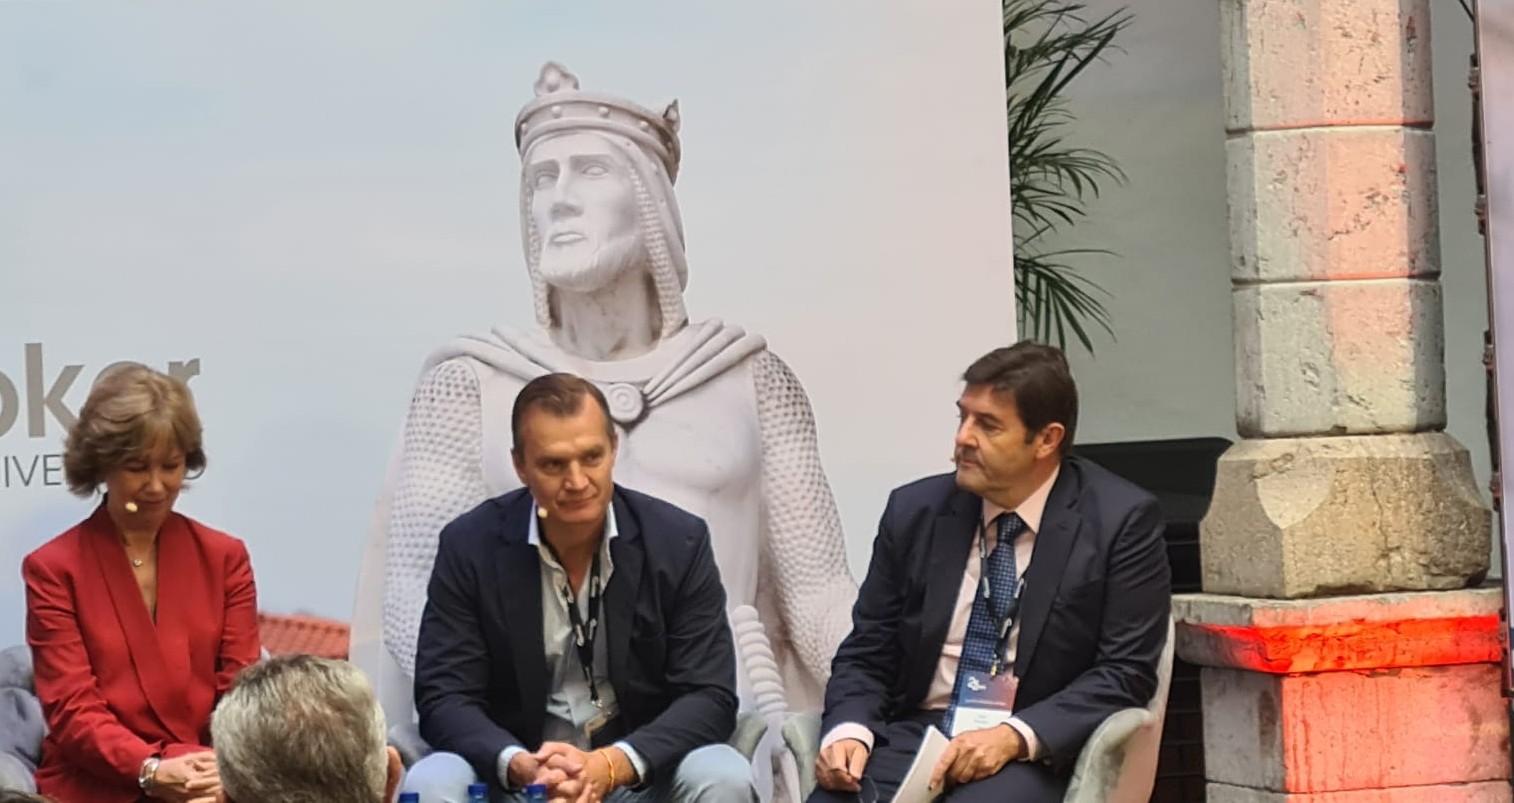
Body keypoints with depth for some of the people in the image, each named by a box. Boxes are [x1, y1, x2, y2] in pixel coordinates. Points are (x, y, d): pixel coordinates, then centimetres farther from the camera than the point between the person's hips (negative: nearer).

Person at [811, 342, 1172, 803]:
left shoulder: (1121, 521, -2)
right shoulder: (915, 510, 8)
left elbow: (1126, 672, -6)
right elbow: (866, 654, 11)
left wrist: (1014, 736, -19)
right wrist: (848, 731, -10)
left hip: (1035, 751, -3)